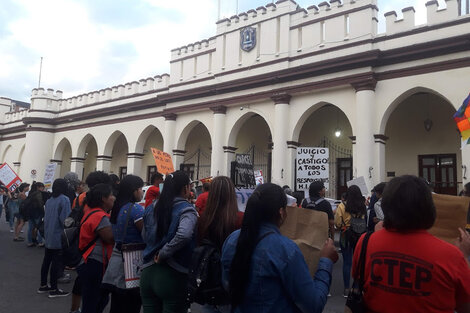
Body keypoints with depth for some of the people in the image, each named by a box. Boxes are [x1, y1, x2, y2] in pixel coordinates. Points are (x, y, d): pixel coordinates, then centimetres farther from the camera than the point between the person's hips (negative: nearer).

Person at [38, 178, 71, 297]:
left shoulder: (49, 200, 7)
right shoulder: (64, 200, -15)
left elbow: (45, 218, 13)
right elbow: (65, 219, -20)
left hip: (48, 236, 7)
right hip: (59, 237, -7)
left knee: (46, 260, 16)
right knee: (56, 262, 1)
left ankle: (43, 285, 27)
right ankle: (53, 289, 8)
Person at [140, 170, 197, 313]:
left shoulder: (151, 209, 7)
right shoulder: (186, 210, -12)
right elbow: (183, 235, -29)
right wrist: (163, 254, -18)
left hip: (147, 273, 6)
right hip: (173, 276, -6)